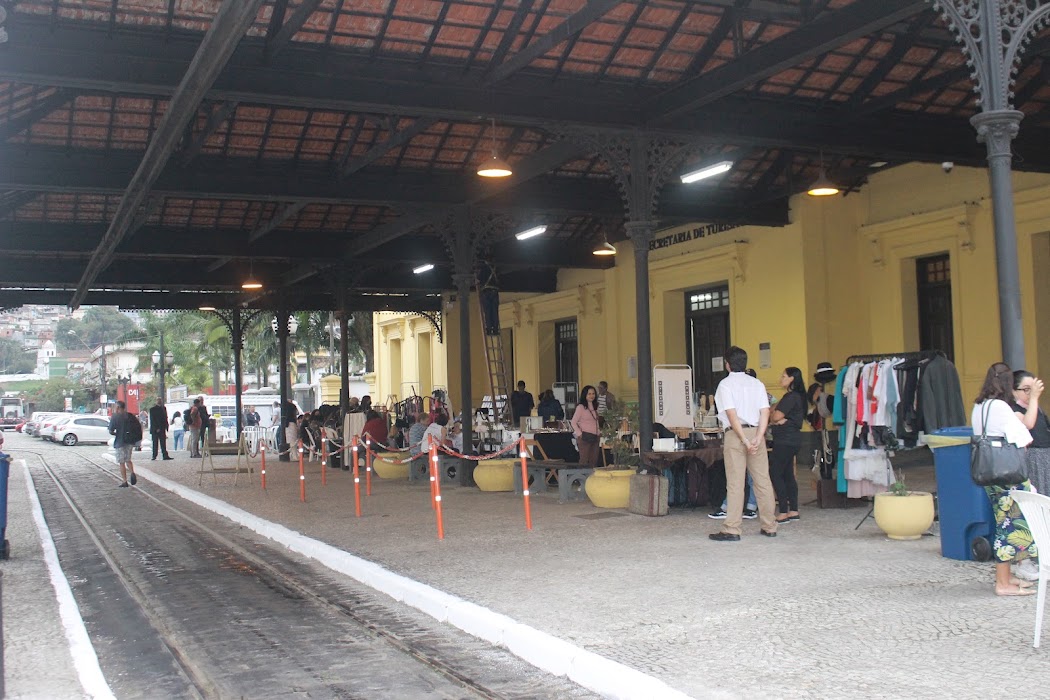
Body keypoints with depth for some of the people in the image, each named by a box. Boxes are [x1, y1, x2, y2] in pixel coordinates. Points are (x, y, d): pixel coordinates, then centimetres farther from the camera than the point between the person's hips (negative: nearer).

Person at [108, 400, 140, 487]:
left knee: (122, 462, 5)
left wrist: (115, 434, 9)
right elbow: (139, 426, 3)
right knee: (128, 460, 17)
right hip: (130, 441, 4)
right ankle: (132, 473, -10)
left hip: (120, 442, -4)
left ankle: (124, 482, 5)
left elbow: (111, 431, -12)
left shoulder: (115, 417, -10)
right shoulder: (130, 416, 3)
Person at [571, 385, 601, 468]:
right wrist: (579, 434, -13)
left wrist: (599, 432, 11)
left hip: (595, 438, 7)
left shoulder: (595, 407, 16)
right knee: (584, 461, -7)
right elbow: (573, 422, -7)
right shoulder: (581, 407, -5)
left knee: (594, 462, 6)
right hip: (585, 438, -7)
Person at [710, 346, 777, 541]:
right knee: (762, 480, 9)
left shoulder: (725, 384, -2)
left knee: (735, 483, -4)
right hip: (756, 432, 4)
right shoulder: (757, 384, 11)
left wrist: (744, 440, -12)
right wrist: (757, 438, -8)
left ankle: (731, 530, -4)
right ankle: (769, 527, 15)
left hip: (735, 434, -4)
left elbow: (732, 415, -12)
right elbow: (765, 412, -1)